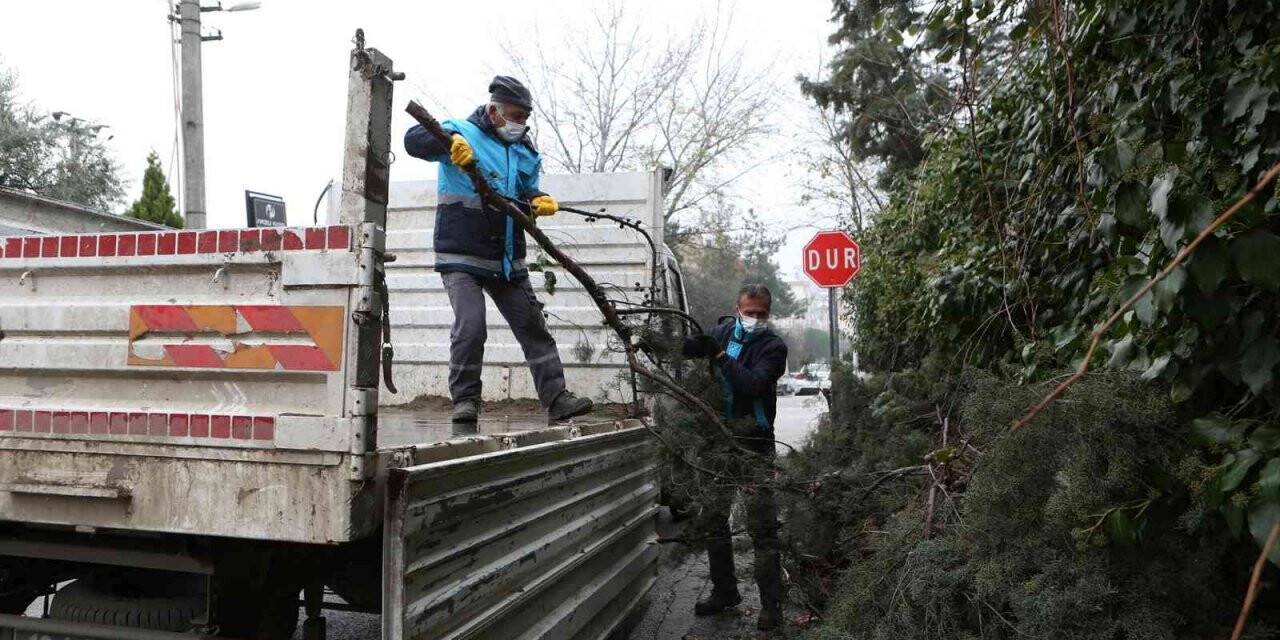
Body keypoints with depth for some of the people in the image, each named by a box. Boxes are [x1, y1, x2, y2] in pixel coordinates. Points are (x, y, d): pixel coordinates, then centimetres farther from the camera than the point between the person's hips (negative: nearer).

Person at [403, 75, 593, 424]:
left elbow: (528, 192, 12)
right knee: (470, 327, -17)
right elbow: (414, 139, -16)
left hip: (508, 260, 6)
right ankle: (465, 400, -1)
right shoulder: (463, 132, -4)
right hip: (461, 255, -6)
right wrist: (449, 141, -36)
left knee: (534, 327, 4)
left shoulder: (525, 151, 14)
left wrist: (539, 201, -12)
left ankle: (557, 398, 9)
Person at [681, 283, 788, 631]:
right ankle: (724, 590, 28)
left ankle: (771, 605, 4)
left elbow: (754, 384, -21)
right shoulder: (725, 332, 8)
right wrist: (698, 343, -17)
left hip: (753, 443, -5)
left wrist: (719, 354, -23)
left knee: (762, 527, -4)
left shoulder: (773, 346, -6)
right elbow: (688, 349, 5)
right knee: (711, 520, 13)